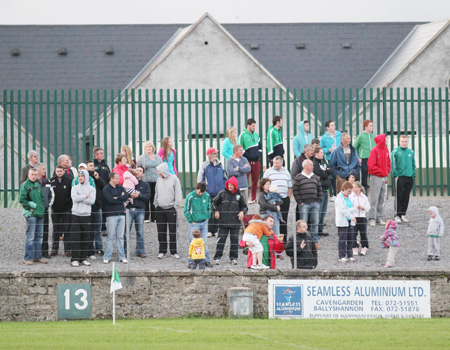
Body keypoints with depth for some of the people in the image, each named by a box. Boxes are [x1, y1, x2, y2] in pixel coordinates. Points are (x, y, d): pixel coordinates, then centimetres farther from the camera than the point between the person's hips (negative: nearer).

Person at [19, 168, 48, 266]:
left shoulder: (38, 185, 16)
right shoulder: (25, 185, -5)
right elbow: (22, 200, -12)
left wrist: (42, 207, 10)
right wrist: (29, 208, -11)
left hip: (40, 213, 7)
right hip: (31, 214, -7)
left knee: (39, 236, 10)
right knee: (30, 236, -9)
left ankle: (37, 256, 17)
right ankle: (28, 258, -6)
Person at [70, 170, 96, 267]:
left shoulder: (91, 189, 6)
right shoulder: (75, 188, 6)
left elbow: (92, 201, -9)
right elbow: (75, 198, -11)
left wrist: (80, 198, -9)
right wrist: (85, 196, -7)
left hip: (86, 215, 1)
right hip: (76, 215, -1)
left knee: (86, 238, 4)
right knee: (75, 238, -3)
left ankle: (83, 258, 12)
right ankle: (74, 259, 0)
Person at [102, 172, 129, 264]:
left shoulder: (120, 187, 15)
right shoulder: (106, 189, -2)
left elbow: (126, 196, 1)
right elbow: (111, 200, -14)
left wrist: (117, 198, -9)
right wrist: (121, 199, -3)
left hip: (121, 214, 5)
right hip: (111, 215, -5)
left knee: (120, 237, 6)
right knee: (110, 236, -5)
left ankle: (122, 256, 9)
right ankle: (107, 257, -1)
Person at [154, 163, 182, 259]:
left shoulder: (174, 179, -4)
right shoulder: (159, 180, 10)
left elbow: (178, 193, -3)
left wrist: (176, 205, -8)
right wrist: (156, 204, 7)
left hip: (171, 208, -4)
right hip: (160, 208, 4)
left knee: (173, 231, -1)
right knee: (161, 231, 5)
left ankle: (173, 252, 5)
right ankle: (162, 251, 12)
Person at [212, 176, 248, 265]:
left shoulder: (239, 195, 6)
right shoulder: (222, 194, 3)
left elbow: (244, 206, 16)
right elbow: (214, 203, 13)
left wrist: (242, 212, -3)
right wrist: (216, 211, 0)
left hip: (235, 222, 1)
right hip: (223, 221, -1)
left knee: (235, 240, 4)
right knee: (221, 239, -3)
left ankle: (233, 258, 13)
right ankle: (217, 257, -1)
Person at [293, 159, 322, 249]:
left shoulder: (315, 177, 15)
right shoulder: (299, 178, 0)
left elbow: (319, 190, 18)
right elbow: (295, 191, -3)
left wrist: (319, 201, 8)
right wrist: (300, 202, -9)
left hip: (315, 204, 5)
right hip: (304, 204, -5)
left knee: (315, 223, 6)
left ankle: (315, 241, 13)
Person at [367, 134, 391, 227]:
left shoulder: (386, 150, 10)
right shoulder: (374, 151, -11)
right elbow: (371, 165, -14)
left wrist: (387, 171, 4)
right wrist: (380, 171, -11)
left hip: (384, 177, 7)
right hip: (376, 177, -7)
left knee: (382, 199, 9)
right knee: (374, 199, -7)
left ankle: (380, 217, 15)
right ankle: (372, 218, -5)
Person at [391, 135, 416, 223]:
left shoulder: (411, 152, 13)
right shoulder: (395, 152, -1)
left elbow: (413, 165, 17)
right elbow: (393, 165, -5)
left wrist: (413, 175, 8)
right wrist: (395, 175, -12)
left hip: (409, 178, 5)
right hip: (399, 177, -5)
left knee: (406, 197, 7)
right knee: (399, 196, -6)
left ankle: (403, 214, 14)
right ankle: (397, 215, -5)